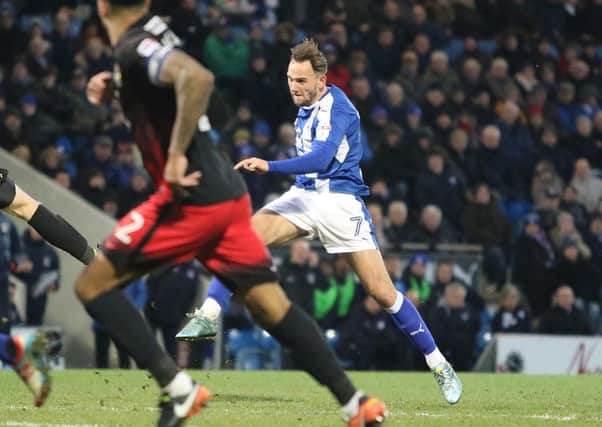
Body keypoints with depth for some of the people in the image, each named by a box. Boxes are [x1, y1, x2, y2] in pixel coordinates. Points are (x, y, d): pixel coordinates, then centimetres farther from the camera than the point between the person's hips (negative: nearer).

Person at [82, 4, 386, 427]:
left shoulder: (134, 47, -13)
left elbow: (198, 78, -31)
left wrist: (176, 155, -28)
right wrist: (113, 86, 18)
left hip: (192, 200, -9)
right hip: (228, 192, 9)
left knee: (92, 285, 0)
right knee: (270, 303, 10)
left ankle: (179, 389, -8)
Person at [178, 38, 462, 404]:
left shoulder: (336, 107, -15)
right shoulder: (306, 107, 10)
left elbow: (321, 159, -31)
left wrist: (269, 167, -40)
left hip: (342, 202, -7)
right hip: (305, 195, 7)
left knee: (383, 292, -8)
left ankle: (438, 364, 4)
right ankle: (208, 316, -19)